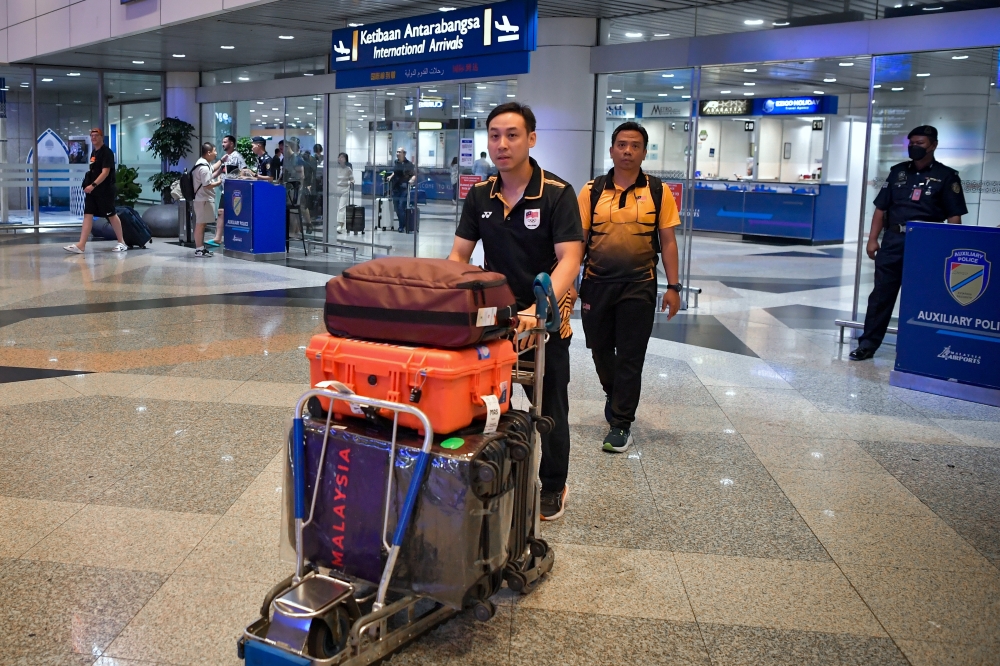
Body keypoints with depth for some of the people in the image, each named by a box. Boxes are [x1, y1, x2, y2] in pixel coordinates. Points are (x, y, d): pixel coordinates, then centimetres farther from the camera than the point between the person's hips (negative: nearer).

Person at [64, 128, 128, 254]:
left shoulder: (107, 152, -12)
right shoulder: (93, 152, 16)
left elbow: (105, 172, -20)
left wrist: (93, 185, -26)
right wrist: (89, 185, 15)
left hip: (105, 190, -9)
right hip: (92, 189, 9)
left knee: (111, 215, 1)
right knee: (88, 215, 1)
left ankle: (121, 243, 13)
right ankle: (81, 245, -3)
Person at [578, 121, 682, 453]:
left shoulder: (658, 192, 0)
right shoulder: (592, 191, 2)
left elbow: (668, 241, 3)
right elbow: (578, 239, 4)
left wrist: (673, 286, -1)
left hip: (639, 286, -2)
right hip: (596, 284, 2)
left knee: (629, 358, 1)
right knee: (600, 350, 16)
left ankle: (621, 424, 12)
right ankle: (615, 396, 44)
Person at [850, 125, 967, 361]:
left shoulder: (946, 176, 1)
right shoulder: (898, 171, 11)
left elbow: (954, 217, -1)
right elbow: (881, 207, 11)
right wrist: (872, 239, 4)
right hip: (892, 241, 3)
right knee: (881, 294, 3)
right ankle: (867, 344, 7)